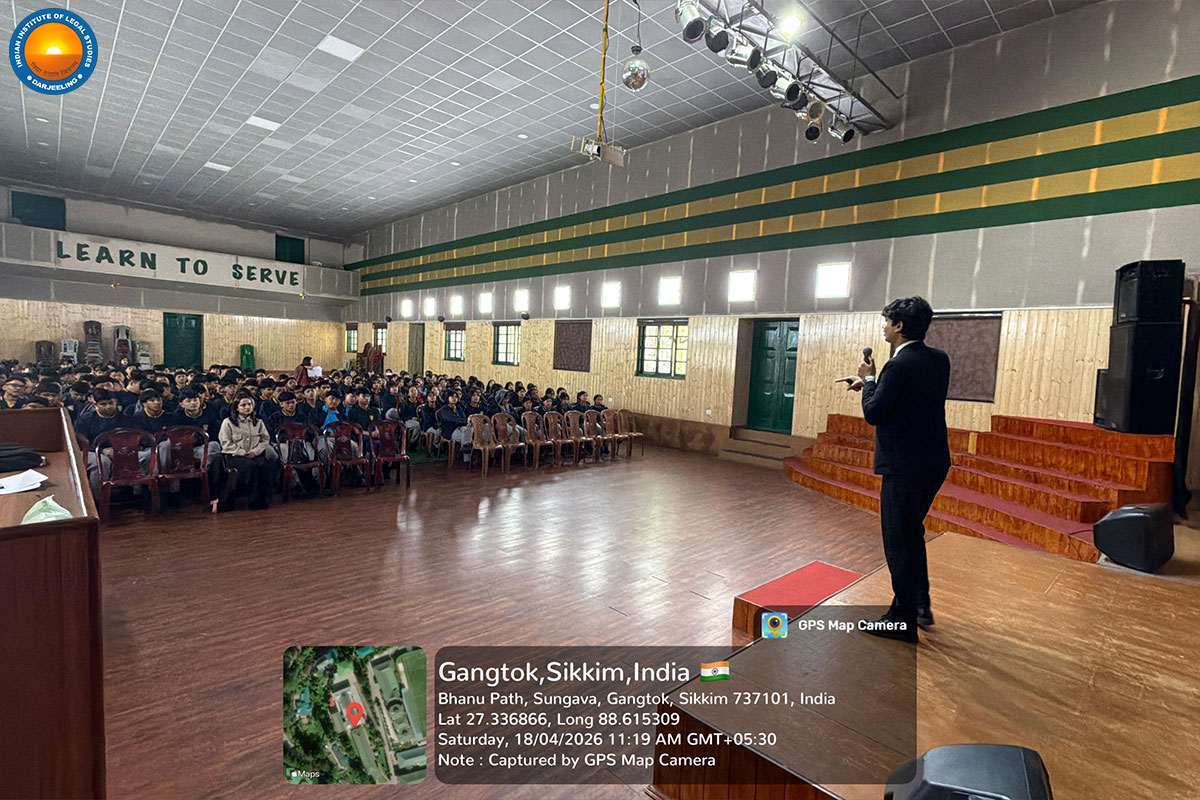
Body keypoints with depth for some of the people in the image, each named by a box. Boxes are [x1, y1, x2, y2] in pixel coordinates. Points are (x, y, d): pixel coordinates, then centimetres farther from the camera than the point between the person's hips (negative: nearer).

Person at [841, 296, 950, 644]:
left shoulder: (899, 366, -21)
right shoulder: (939, 359, 6)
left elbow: (873, 414, -17)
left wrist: (870, 379, -3)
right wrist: (874, 384, 13)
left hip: (904, 466, -9)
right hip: (934, 461, 9)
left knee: (898, 540, 3)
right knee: (911, 533, 24)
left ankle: (903, 620, 16)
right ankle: (921, 605, 34)